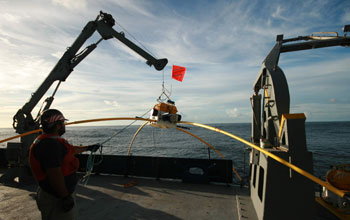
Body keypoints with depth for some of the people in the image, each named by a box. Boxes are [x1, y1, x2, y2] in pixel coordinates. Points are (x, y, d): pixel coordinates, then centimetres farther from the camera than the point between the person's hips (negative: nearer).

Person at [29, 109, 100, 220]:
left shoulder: (51, 141, 8)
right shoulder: (50, 144, -27)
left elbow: (71, 150, 23)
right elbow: (55, 174, -30)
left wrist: (88, 148, 34)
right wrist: (66, 197, -23)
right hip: (56, 199, -10)